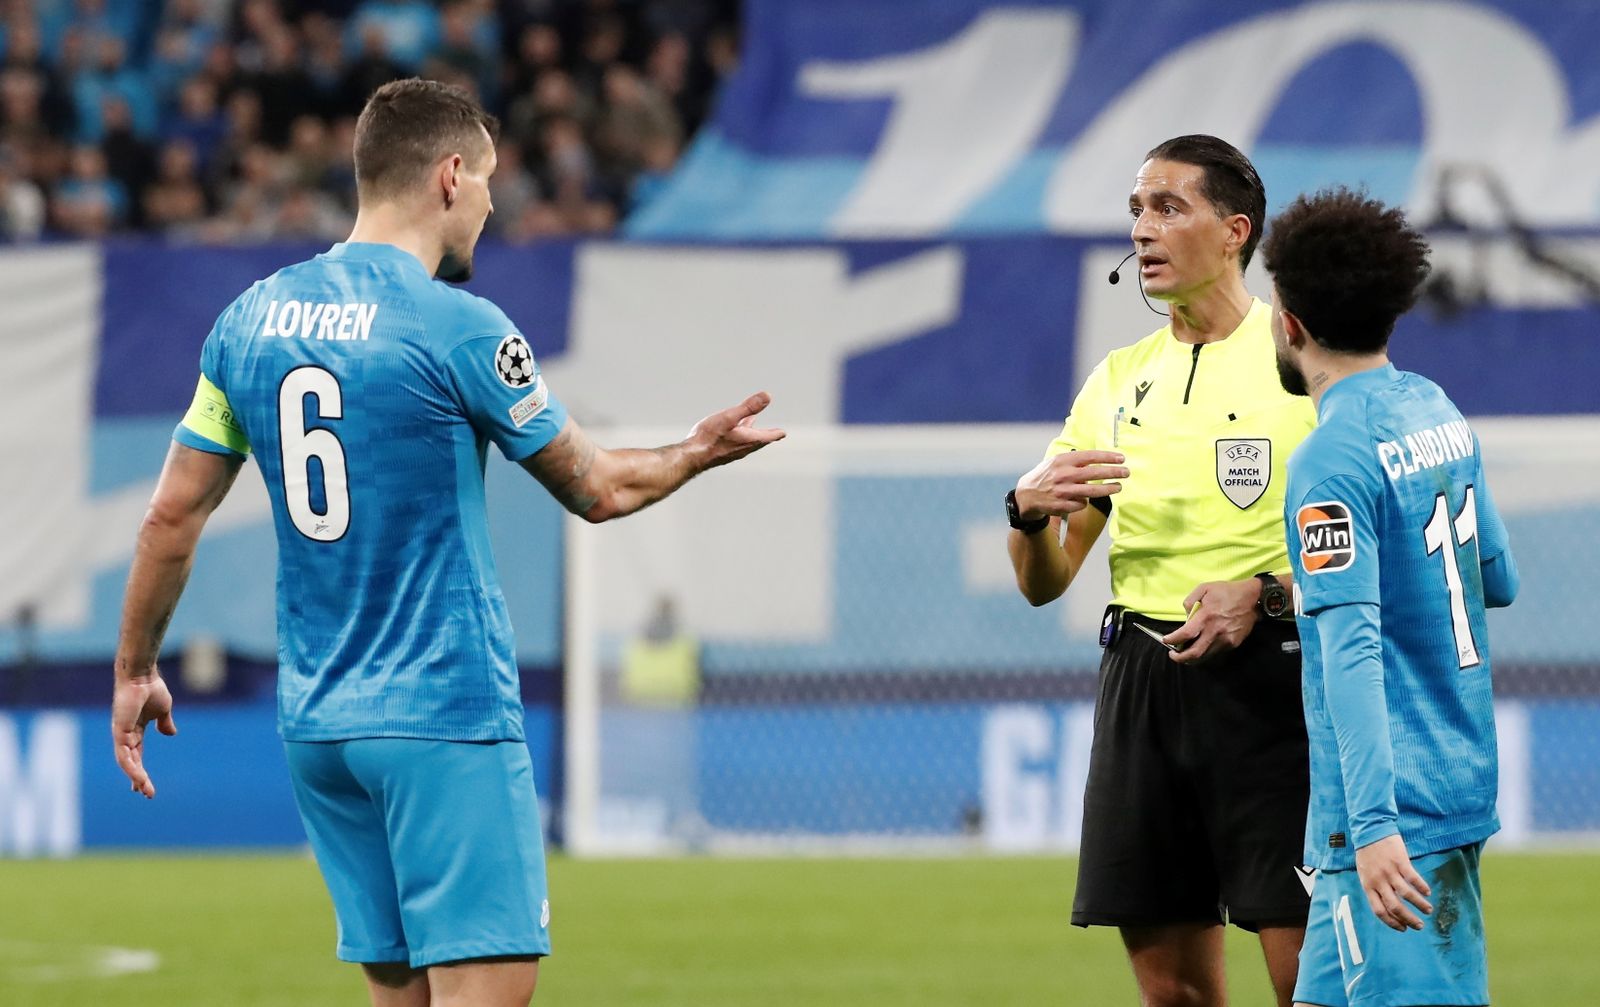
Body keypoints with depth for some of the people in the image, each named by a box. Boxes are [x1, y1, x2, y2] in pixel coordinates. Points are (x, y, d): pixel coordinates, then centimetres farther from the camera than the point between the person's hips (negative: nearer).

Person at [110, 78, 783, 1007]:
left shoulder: (248, 321, 7)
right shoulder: (459, 328, -11)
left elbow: (172, 517, 11)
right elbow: (597, 488, 0)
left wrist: (136, 671, 23)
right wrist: (698, 452, 20)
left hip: (314, 722, 7)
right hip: (445, 720, -7)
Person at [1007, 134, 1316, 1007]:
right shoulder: (1118, 380, 14)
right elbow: (1043, 584, 14)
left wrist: (1263, 593, -22)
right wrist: (1030, 510, -7)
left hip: (1266, 675, -5)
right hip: (1141, 676, 5)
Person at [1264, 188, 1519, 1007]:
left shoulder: (1332, 460, -15)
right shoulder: (1439, 413, 10)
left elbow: (1353, 648, -23)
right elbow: (1498, 580, 22)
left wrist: (1373, 824, -28)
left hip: (1393, 807, -9)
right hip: (1463, 783, 9)